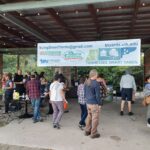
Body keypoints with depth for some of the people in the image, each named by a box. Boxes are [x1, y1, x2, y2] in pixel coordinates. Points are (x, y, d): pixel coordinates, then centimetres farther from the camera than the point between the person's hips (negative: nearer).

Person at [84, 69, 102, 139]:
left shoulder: (86, 82, 3)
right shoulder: (96, 83, -19)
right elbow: (97, 95, -17)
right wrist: (100, 104, -7)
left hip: (88, 103, 7)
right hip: (94, 103, -7)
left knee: (89, 117, 20)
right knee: (95, 118, 5)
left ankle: (87, 131, 30)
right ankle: (94, 133, 16)